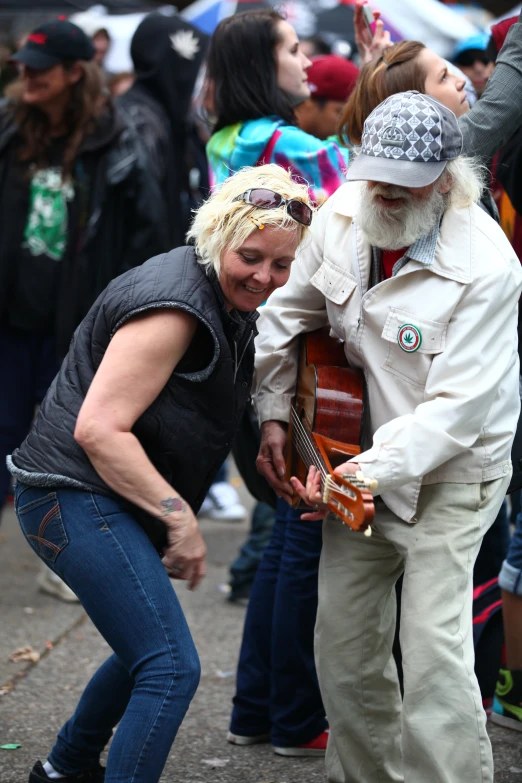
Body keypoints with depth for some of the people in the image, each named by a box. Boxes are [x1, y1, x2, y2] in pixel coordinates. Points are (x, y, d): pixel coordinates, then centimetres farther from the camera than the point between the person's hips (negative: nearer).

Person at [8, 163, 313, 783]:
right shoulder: (176, 304, -20)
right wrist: (179, 517, -22)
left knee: (148, 653, 23)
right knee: (172, 669, -15)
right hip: (78, 496, -11)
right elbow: (98, 429, -25)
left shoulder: (230, 303, 11)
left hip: (119, 499, 11)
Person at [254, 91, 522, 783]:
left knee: (433, 643, -14)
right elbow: (288, 314, 9)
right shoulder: (343, 213, -7)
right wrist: (274, 416, 2)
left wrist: (372, 471, -31)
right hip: (360, 455, 6)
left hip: (450, 472, -6)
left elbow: (456, 406, -25)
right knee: (343, 634, 9)